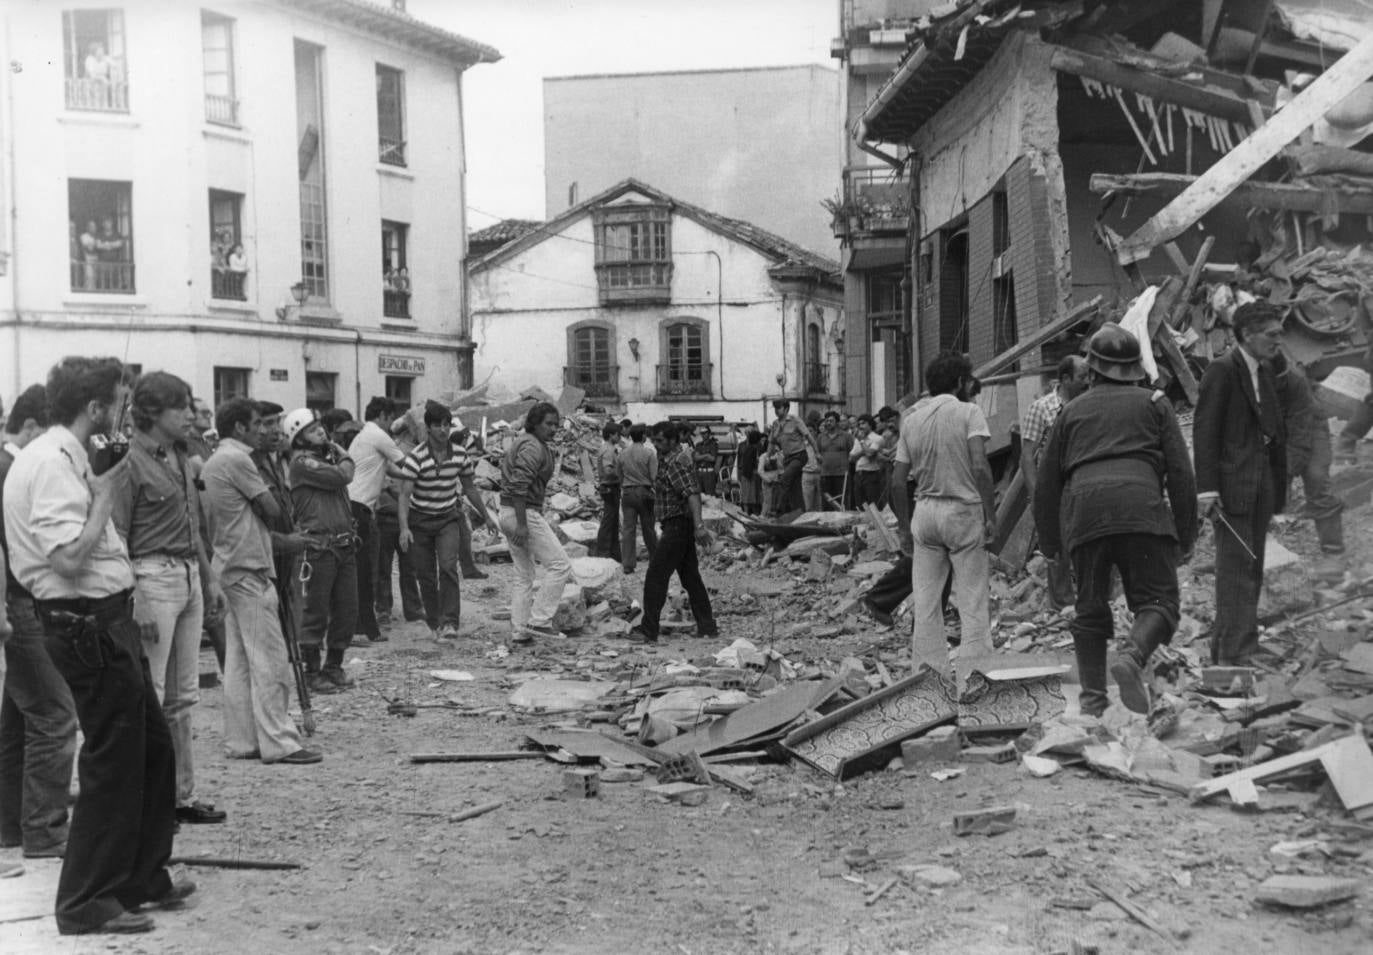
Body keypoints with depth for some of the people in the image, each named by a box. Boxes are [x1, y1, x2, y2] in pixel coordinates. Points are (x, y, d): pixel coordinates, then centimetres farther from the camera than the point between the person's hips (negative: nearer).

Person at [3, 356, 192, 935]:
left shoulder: (66, 458, 14)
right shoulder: (52, 463, -18)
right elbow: (69, 558, -25)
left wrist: (104, 490, 8)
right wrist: (106, 493, -17)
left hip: (106, 622, 11)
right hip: (88, 626, -11)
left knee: (153, 750, 18)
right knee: (112, 762, -3)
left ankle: (143, 879, 31)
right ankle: (86, 903, 9)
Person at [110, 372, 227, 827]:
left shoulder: (180, 457, 14)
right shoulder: (131, 460, -12)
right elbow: (116, 537, -15)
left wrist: (209, 579, 22)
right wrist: (134, 602, -20)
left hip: (189, 576, 9)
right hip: (153, 575, -9)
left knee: (183, 696, 13)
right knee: (148, 697, -5)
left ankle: (182, 795, 21)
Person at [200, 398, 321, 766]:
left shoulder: (213, 462, 17)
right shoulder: (237, 460, -13)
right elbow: (272, 510, -10)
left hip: (229, 567, 10)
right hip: (249, 568, -10)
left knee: (238, 660, 10)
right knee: (269, 659, -7)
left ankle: (242, 740, 13)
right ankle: (278, 742, -6)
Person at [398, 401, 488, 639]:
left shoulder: (460, 454, -4)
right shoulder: (415, 458, -16)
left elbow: (469, 488, 11)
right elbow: (405, 495, -20)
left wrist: (485, 516, 17)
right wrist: (404, 528, -31)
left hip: (448, 519, 1)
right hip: (420, 521, -1)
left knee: (448, 568, -18)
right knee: (426, 575, 3)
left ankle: (449, 622, -19)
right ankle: (434, 623, 18)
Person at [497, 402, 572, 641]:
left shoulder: (521, 442, 18)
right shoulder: (532, 447, -15)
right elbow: (519, 486, -24)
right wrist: (521, 525, -27)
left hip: (508, 513, 11)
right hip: (524, 513, -11)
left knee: (524, 575, 14)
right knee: (560, 565, -7)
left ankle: (521, 630, 14)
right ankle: (539, 620, -8)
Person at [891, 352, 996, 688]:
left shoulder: (911, 419, 10)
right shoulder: (968, 412, -5)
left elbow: (898, 481, 8)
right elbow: (980, 467, -17)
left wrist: (904, 528, 15)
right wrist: (991, 515, -11)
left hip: (925, 510, 5)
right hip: (963, 509, -5)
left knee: (925, 602, 9)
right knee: (972, 602, 1)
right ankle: (970, 681, -1)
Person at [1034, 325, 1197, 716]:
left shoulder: (1072, 410, 24)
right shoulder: (1154, 404, 19)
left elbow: (1047, 481, 23)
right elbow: (1180, 472, 11)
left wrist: (1051, 542, 30)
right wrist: (1186, 534, 14)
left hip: (1081, 512, 2)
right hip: (1140, 506, -2)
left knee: (1090, 609, 11)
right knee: (1157, 600, 0)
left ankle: (1092, 696, 5)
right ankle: (1133, 658, -27)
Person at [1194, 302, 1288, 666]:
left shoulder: (1265, 374, 17)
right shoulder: (1222, 370, -8)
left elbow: (1276, 434, 19)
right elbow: (1204, 431, -13)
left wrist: (1277, 492, 13)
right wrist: (1206, 489, -19)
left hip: (1261, 486, 8)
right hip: (1232, 485, -8)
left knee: (1251, 571, 10)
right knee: (1236, 570, -9)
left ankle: (1223, 651, 18)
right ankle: (1234, 655, -8)